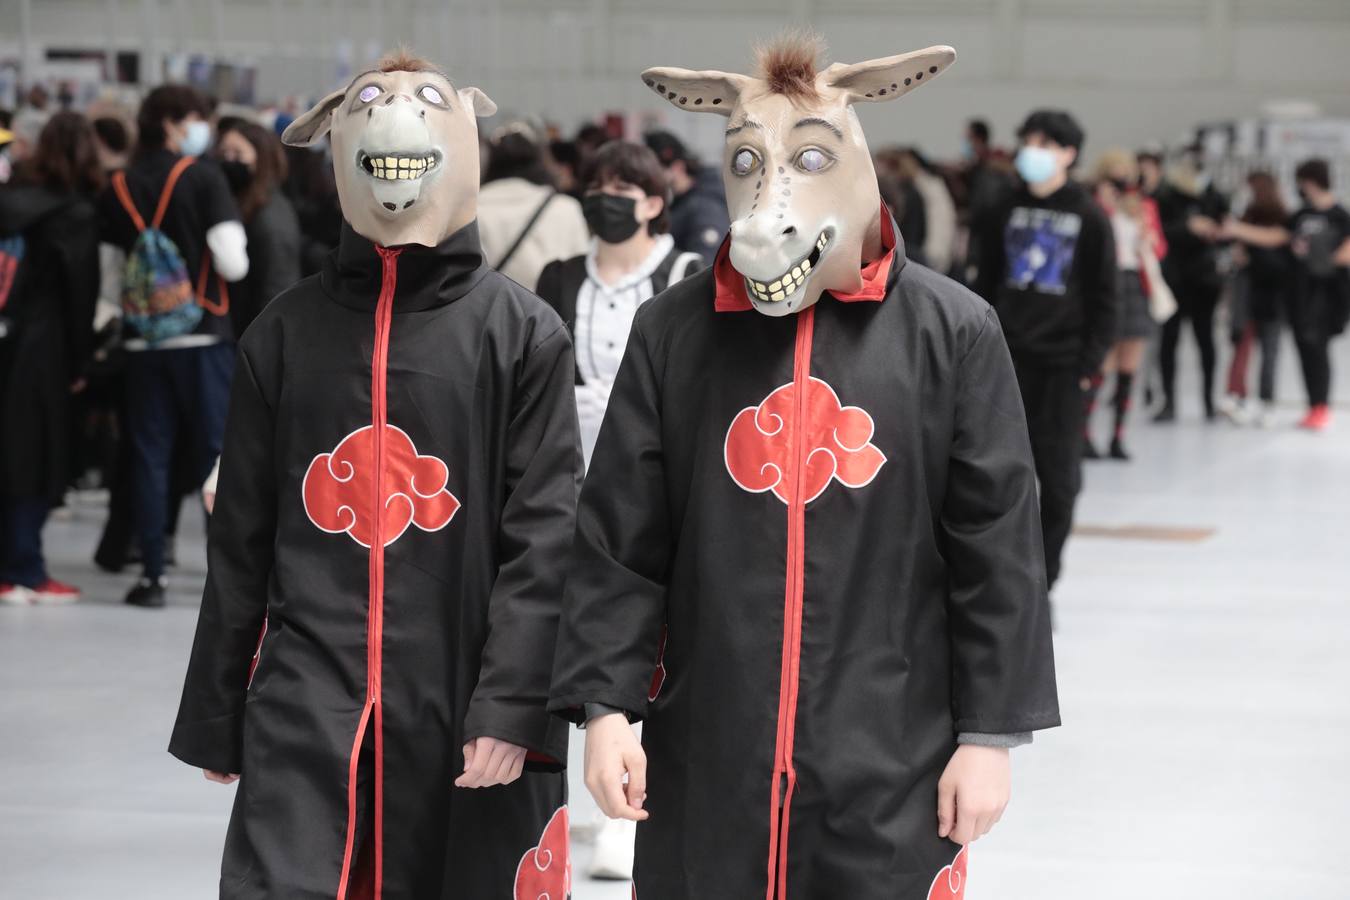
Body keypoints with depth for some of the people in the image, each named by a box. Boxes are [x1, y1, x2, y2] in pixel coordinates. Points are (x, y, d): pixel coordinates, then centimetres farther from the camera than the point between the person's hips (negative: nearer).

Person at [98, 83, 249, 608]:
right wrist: (234, 252, 8)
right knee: (216, 452, 3)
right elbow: (233, 263, -13)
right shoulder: (203, 178, -7)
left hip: (144, 340, 3)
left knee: (150, 456, 6)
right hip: (203, 335, -3)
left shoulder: (118, 190, 5)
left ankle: (152, 575, 4)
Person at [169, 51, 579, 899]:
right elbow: (242, 540, 11)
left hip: (461, 706, -1)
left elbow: (545, 536, -5)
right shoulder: (285, 330, 7)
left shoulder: (523, 333, 0)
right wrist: (215, 716, 11)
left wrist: (513, 703, -14)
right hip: (304, 705, 1)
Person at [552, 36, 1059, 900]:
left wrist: (990, 733, -2)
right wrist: (605, 705, -2)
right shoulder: (673, 331, 3)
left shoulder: (953, 332, -2)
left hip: (893, 766, -1)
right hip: (707, 766, 2)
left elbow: (996, 552, -1)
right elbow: (620, 539, 4)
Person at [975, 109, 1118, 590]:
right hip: (1009, 352, 3)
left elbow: (1104, 294, -1)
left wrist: (1094, 355, -7)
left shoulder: (1089, 217, -2)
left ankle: (1042, 580, 12)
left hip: (1062, 359, -3)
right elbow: (987, 280, 12)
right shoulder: (1008, 211, 8)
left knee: (1058, 470, 2)